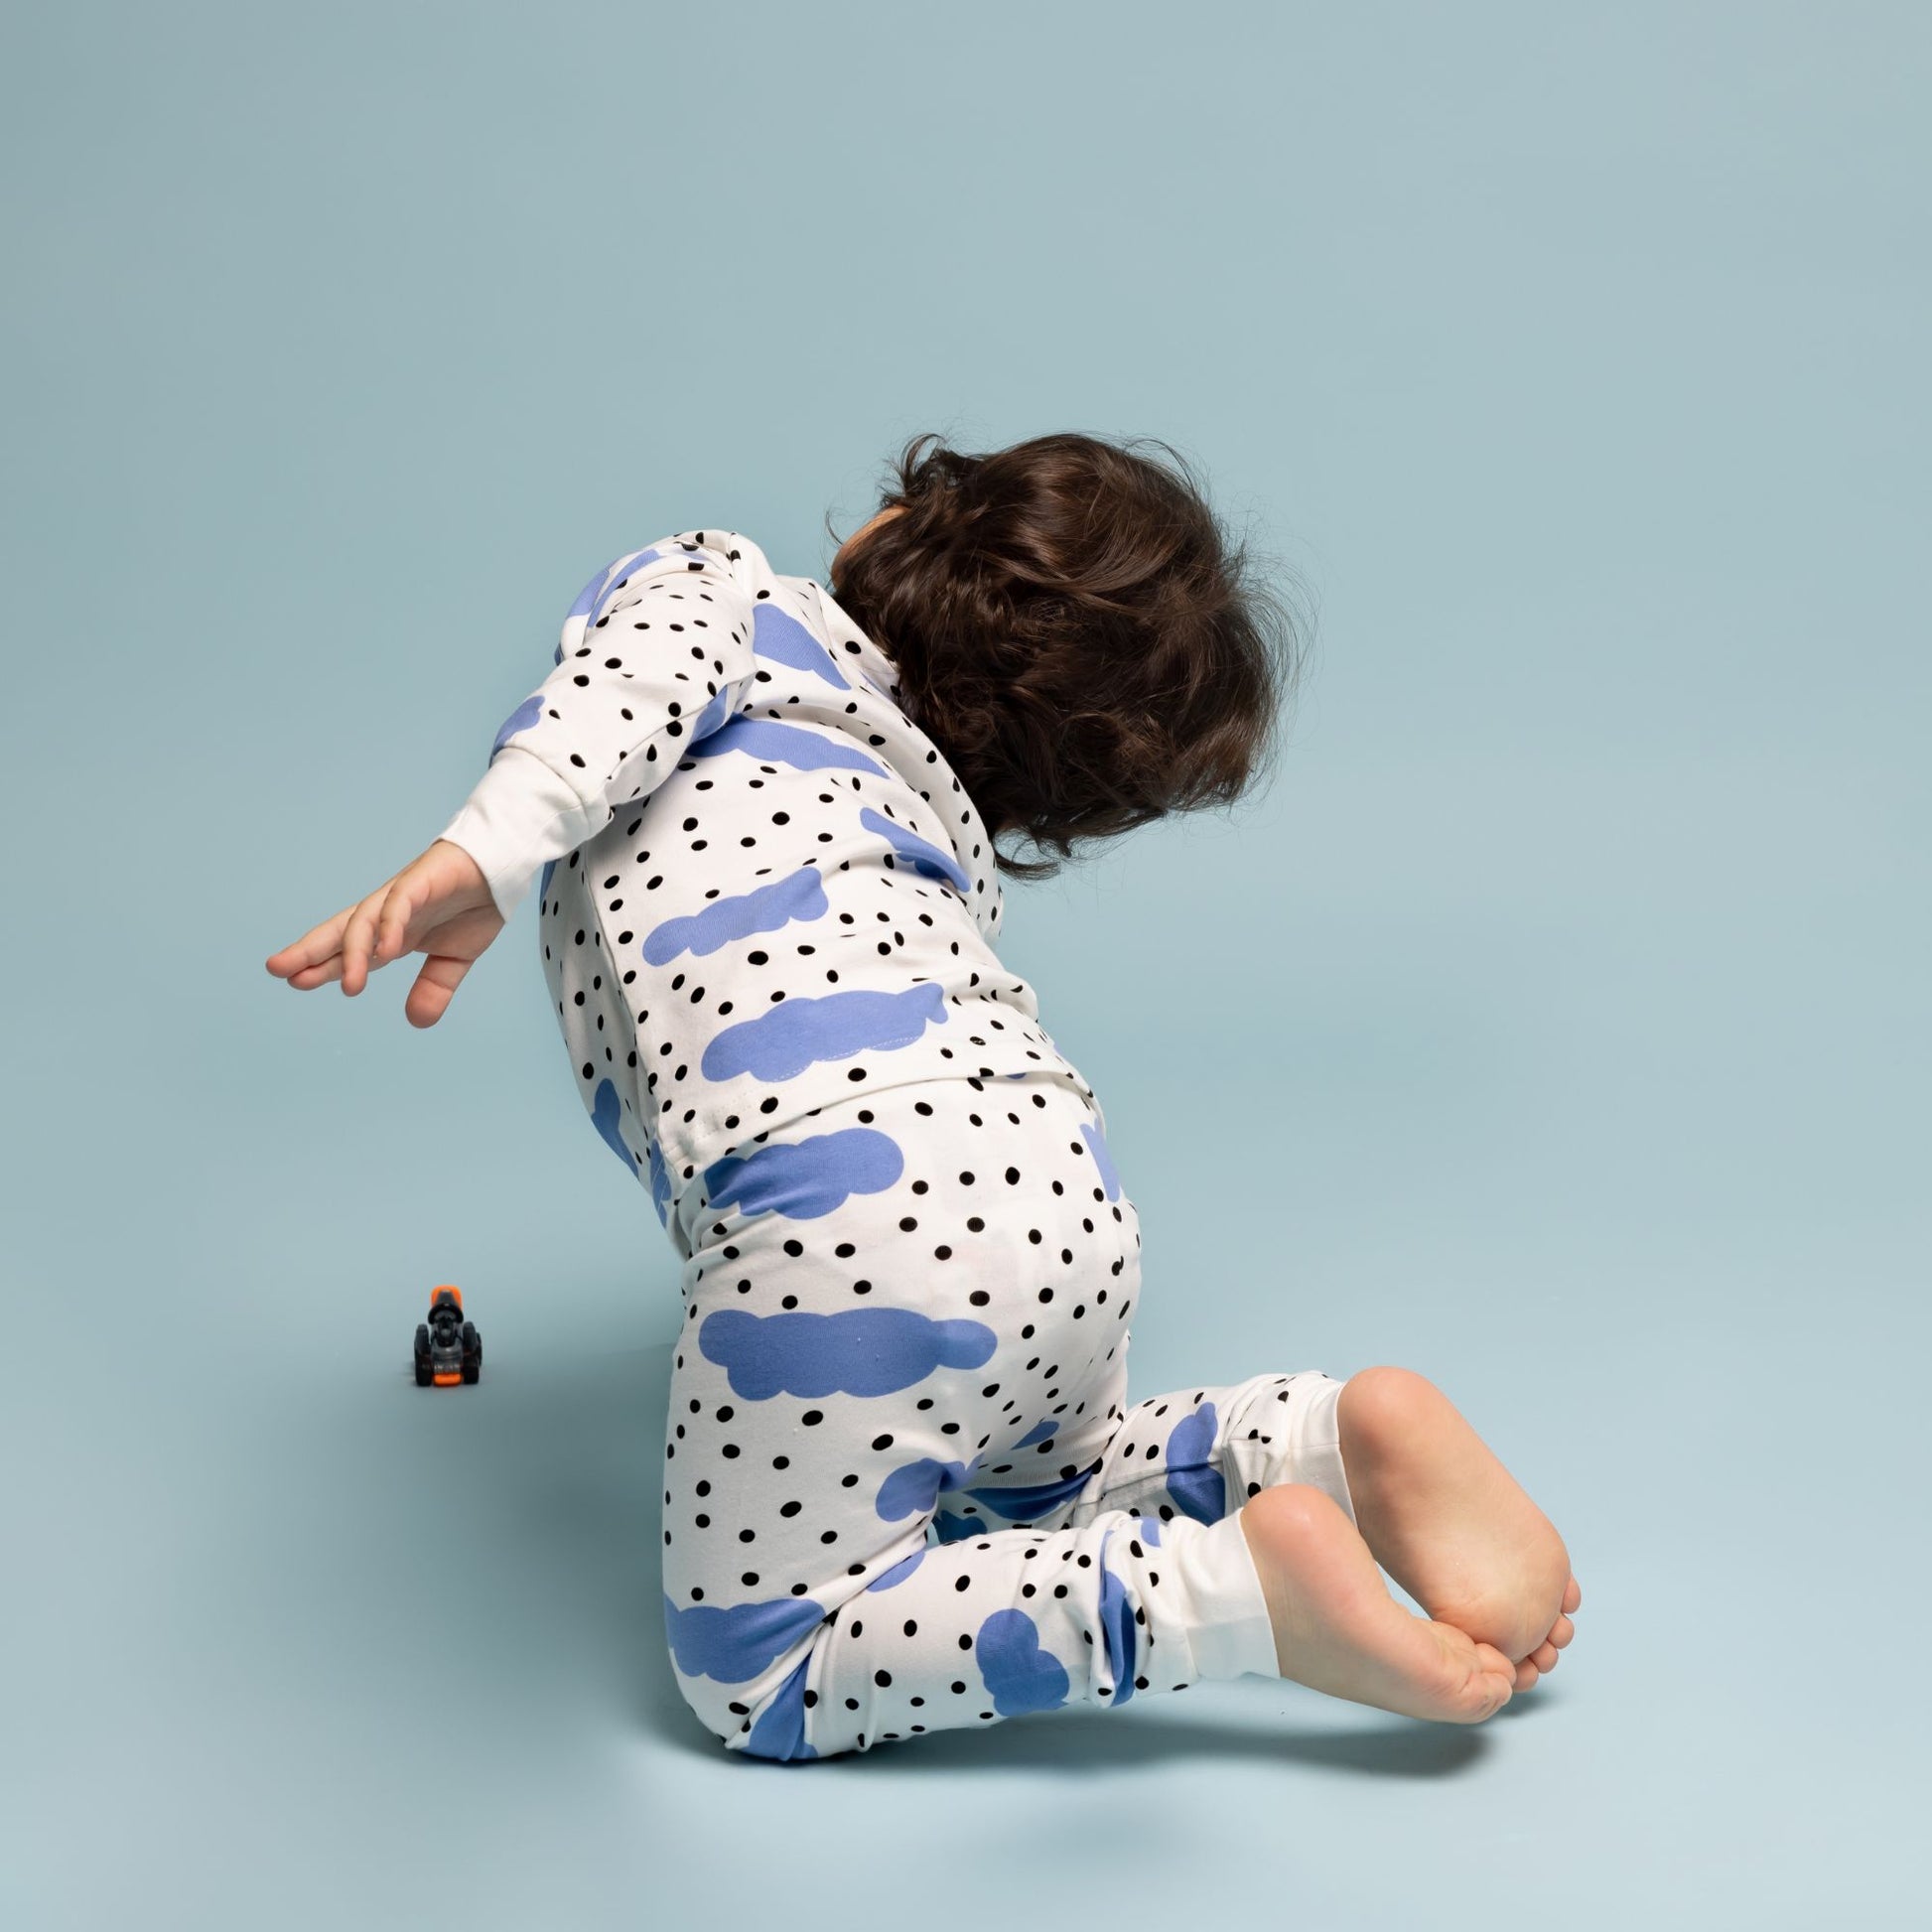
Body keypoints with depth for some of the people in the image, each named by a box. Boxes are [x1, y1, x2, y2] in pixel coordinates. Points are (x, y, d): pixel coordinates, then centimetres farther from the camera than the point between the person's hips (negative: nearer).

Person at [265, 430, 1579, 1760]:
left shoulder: (714, 583, 19)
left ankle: (1246, 1592, -6)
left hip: (844, 1191, -7)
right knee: (1031, 1502, 36)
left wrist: (484, 854, -18)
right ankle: (1334, 1438, 9)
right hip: (1064, 1191, 8)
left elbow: (654, 657, -4)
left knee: (759, 1680, 9)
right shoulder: (949, 839, 32)